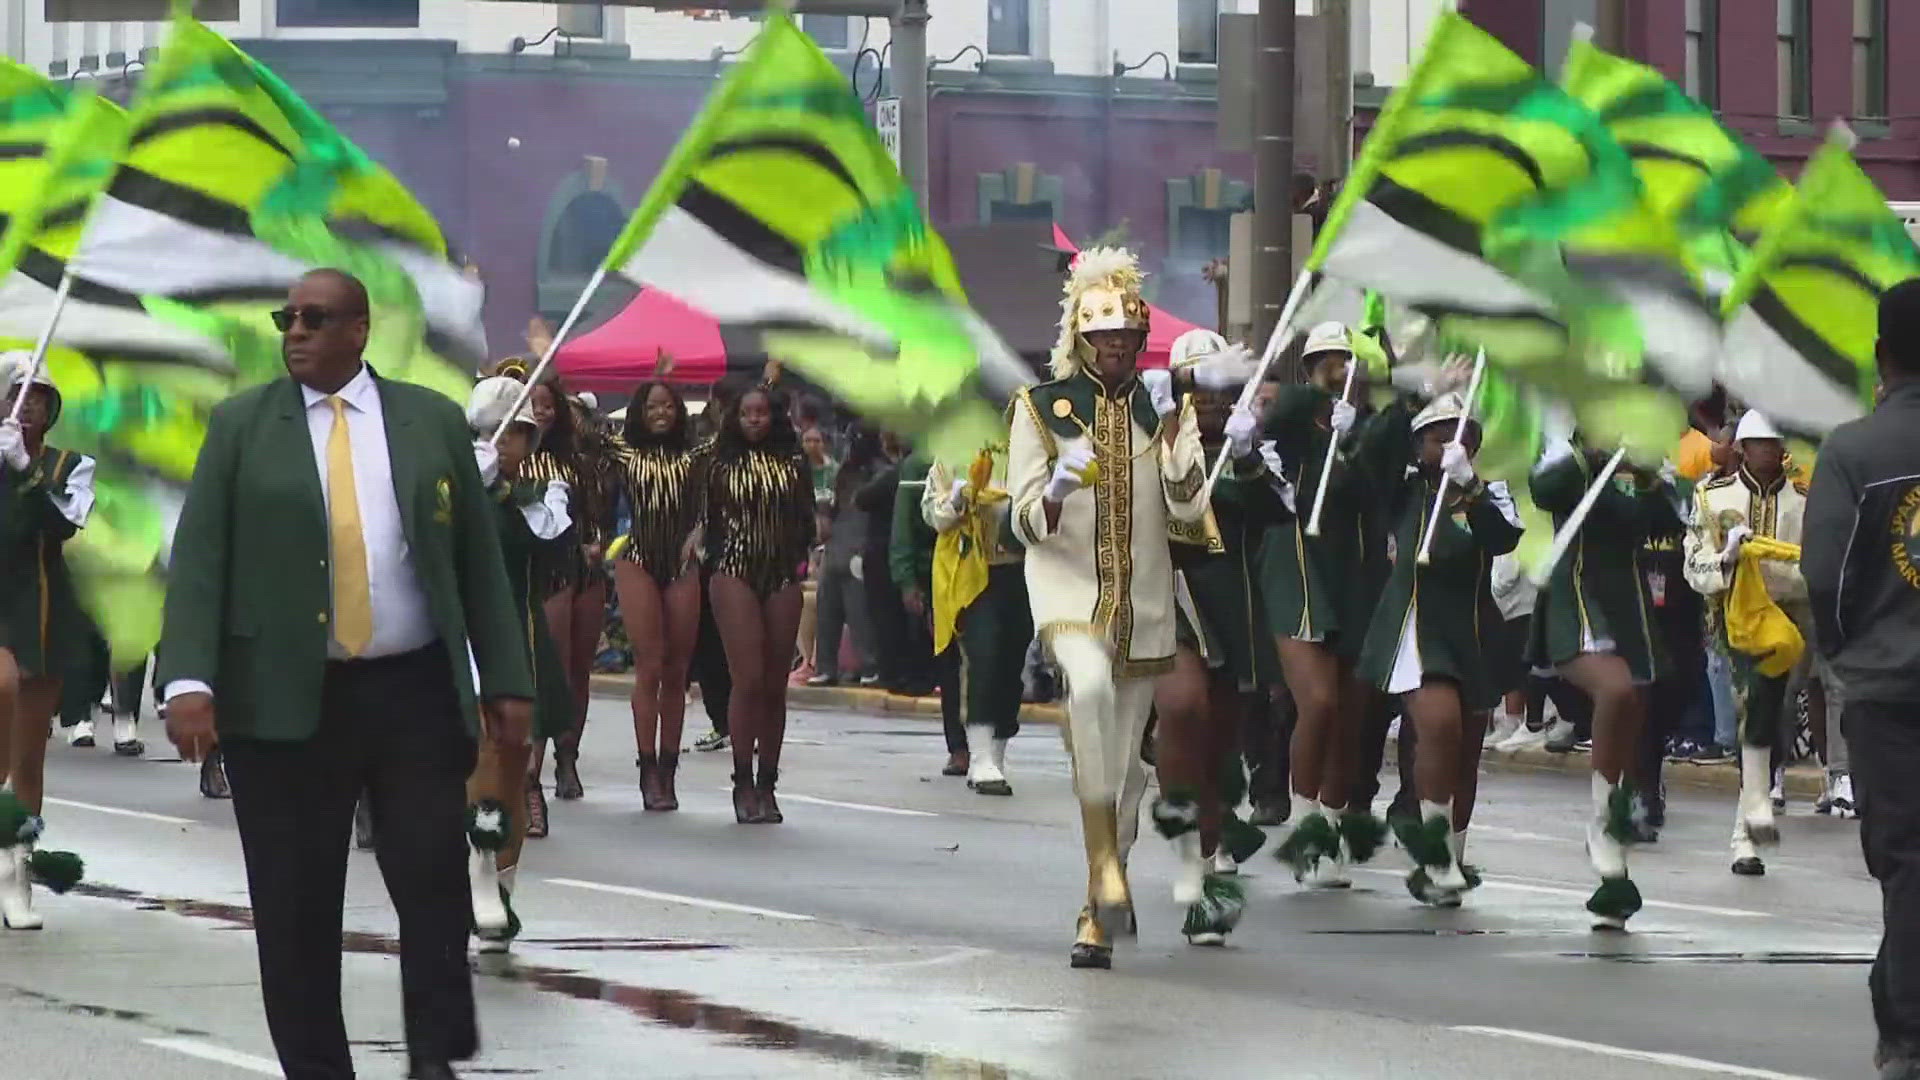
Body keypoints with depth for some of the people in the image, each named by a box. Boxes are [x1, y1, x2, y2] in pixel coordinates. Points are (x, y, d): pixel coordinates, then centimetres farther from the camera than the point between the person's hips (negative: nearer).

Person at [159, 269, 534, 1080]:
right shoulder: (241, 425, 4)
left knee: (435, 885, -2)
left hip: (416, 696, 1)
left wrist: (506, 681, 5)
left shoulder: (432, 421, 7)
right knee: (295, 904, 1)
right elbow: (198, 559, -2)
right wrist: (189, 681, -14)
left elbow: (479, 559, 9)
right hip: (284, 701, -1)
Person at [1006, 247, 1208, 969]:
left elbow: (1189, 507, -2)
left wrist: (1172, 429, -15)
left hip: (1143, 600, 3)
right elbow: (1026, 521, -1)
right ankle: (1104, 859, -33)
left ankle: (1101, 916, 19)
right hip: (1067, 588, -3)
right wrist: (1057, 486, -22)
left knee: (1122, 759, 6)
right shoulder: (1041, 407, 3)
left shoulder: (1162, 409, 9)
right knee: (1090, 683, -35)